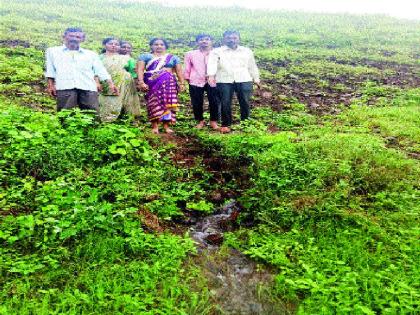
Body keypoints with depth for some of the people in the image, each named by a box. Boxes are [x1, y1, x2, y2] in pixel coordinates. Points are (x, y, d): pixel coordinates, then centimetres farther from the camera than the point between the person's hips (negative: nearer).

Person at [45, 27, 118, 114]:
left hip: (88, 88, 1)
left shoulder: (91, 54, 23)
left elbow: (101, 70, 15)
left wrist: (110, 83, 3)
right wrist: (51, 85, 5)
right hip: (65, 88, -1)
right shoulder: (53, 51, 22)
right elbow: (50, 70, 17)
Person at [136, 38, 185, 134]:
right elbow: (140, 70, -2)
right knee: (154, 103, -6)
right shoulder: (145, 56, 8)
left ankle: (166, 126, -1)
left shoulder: (173, 57, 14)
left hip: (169, 83, 2)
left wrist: (181, 83, -1)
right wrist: (141, 82, -15)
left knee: (168, 103, -4)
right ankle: (155, 126, -4)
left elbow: (179, 71, 10)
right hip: (152, 83, -1)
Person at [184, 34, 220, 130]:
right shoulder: (190, 54, 11)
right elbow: (187, 69, 13)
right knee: (197, 103, 4)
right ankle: (200, 121, 22)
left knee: (215, 102, -1)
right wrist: (187, 79, 10)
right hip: (195, 82, 1)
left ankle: (213, 121, 14)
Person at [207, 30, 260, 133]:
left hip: (244, 80, 2)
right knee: (225, 104, -3)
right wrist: (211, 75, -28)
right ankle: (225, 124, 10)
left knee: (245, 102, -1)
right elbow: (212, 63, -10)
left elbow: (252, 66, 25)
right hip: (224, 81, -1)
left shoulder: (247, 51, 18)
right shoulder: (217, 51, 7)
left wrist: (256, 79, 23)